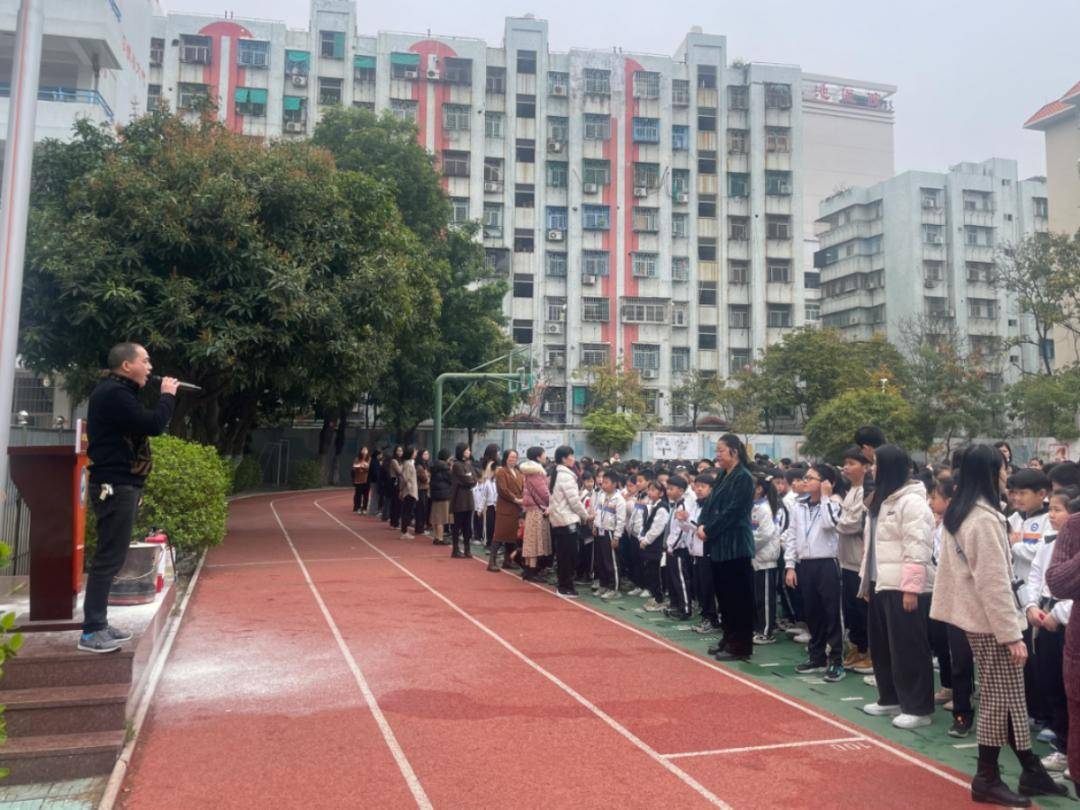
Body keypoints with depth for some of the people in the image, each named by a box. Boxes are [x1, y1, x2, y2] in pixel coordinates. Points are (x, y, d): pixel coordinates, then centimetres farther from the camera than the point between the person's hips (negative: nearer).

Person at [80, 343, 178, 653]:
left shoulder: (118, 392, 19)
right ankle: (91, 632, -6)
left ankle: (98, 624, 20)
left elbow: (142, 423, 18)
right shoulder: (113, 393, -16)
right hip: (115, 486, -11)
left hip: (121, 484, 11)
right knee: (109, 557, -9)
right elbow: (154, 425, -22)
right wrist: (168, 395, -10)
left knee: (111, 556, 14)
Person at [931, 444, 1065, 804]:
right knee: (1001, 700, 1)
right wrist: (1012, 633, -19)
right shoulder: (984, 518, -21)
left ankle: (1030, 770, 25)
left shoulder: (955, 514, 9)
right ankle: (987, 779, 11)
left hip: (972, 617, 9)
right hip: (991, 621, -9)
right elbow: (995, 583, -22)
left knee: (1005, 697, 15)